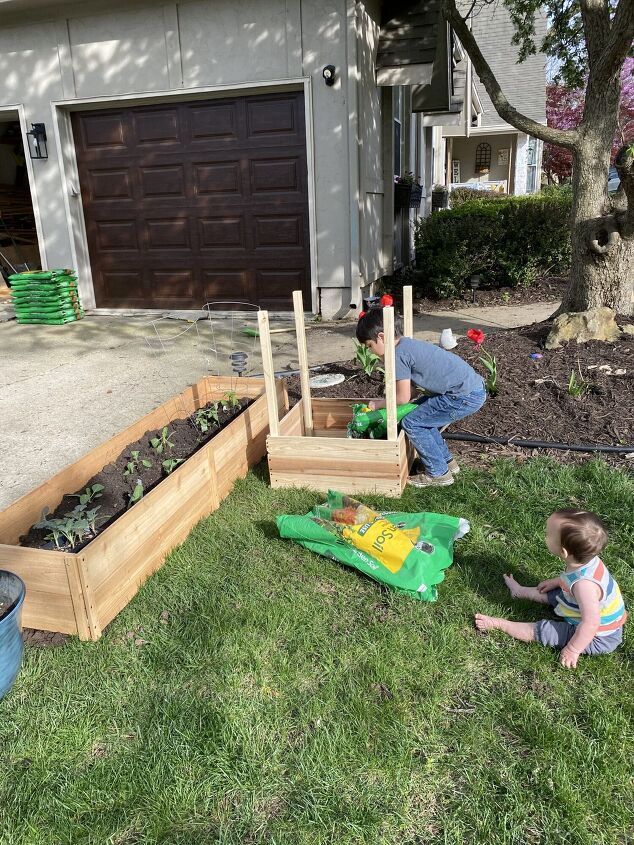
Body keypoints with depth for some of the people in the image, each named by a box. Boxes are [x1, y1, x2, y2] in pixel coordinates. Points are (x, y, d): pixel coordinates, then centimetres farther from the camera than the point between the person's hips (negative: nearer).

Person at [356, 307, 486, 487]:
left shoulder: (399, 353, -14)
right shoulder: (408, 344, 15)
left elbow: (403, 397, -12)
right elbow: (409, 389, 20)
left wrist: (378, 404, 4)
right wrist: (384, 402, 16)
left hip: (466, 396, -10)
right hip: (474, 386, 10)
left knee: (412, 423, -4)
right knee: (421, 413, 22)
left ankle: (438, 473, 5)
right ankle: (446, 461, 29)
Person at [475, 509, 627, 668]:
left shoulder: (584, 584, -41)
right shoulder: (588, 560, -13)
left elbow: (591, 624, -37)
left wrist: (572, 650, -25)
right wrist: (556, 581, 14)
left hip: (598, 639, -9)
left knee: (542, 631, -7)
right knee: (550, 594, 21)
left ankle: (498, 624, 11)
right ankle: (520, 591, 46)